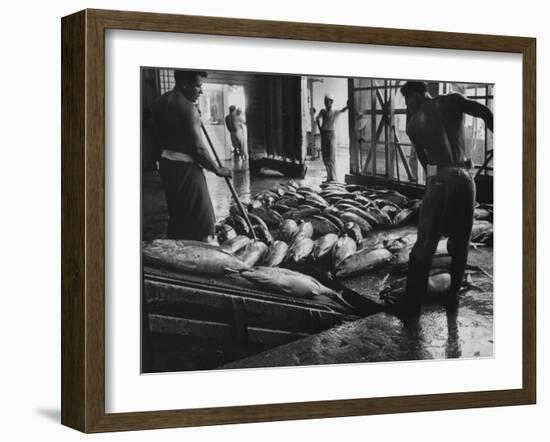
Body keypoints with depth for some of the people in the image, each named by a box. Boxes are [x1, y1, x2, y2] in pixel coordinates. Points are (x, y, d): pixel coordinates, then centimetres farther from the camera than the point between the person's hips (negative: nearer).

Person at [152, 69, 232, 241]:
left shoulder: (160, 102, 8)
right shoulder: (188, 108, -18)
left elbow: (158, 139, 15)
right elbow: (198, 148, -17)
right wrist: (218, 170, -7)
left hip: (166, 163, 9)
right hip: (185, 167, -9)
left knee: (177, 216, 17)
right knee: (202, 220, -3)